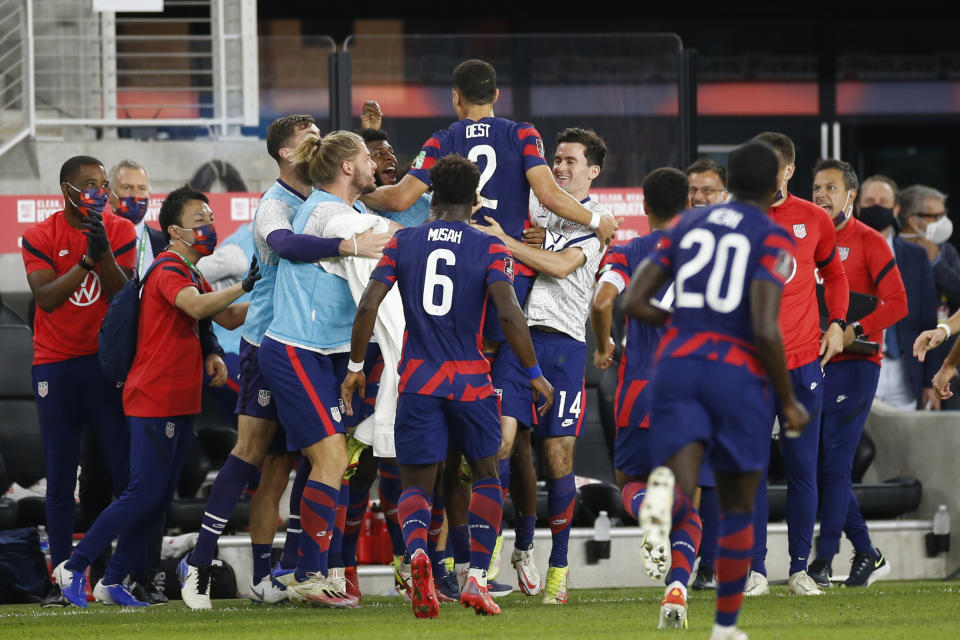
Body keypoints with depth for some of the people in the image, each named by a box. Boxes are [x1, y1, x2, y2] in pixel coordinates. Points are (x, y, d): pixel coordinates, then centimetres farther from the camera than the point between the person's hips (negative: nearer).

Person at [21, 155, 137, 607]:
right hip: (56, 364, 0)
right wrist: (87, 260, -19)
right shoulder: (39, 237, 0)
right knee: (60, 480, 1)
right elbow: (46, 297, -11)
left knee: (126, 471, -4)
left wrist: (103, 251, -20)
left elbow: (122, 294, -7)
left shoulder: (120, 231, 3)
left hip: (108, 361, 0)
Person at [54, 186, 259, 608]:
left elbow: (229, 317, 27)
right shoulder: (168, 269, -13)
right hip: (154, 400, -10)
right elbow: (195, 307, -32)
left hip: (181, 402, 10)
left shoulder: (193, 274, 19)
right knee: (144, 494, -11)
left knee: (159, 499, 8)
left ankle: (113, 583, 13)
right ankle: (74, 567, -2)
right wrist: (243, 287, -35)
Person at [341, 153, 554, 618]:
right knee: (486, 475, 18)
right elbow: (509, 314, -13)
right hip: (470, 379, -1)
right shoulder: (489, 249, -2)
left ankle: (417, 551, -25)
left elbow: (368, 305, -3)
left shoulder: (403, 243, 4)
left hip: (418, 381, 1)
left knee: (416, 483, 8)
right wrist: (535, 375, -4)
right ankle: (477, 579, 6)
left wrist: (356, 366, 8)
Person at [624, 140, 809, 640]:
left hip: (677, 365, 3)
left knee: (681, 503, -11)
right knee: (737, 507, 16)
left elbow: (633, 302, 10)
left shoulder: (687, 225, 14)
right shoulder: (773, 239, -2)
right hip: (738, 373, -3)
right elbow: (765, 329, -14)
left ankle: (667, 489, -50)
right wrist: (789, 402, -2)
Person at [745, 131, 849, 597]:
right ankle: (755, 571, 1)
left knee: (802, 468, 2)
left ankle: (800, 569, 9)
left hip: (803, 360, 1)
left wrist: (837, 324, 10)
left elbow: (833, 272, 22)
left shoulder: (813, 219, 6)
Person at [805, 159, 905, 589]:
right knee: (820, 464, 5)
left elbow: (897, 303, -10)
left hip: (854, 364, -6)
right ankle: (866, 555, 16)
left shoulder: (868, 242, -3)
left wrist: (855, 332, -21)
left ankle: (823, 562, -9)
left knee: (833, 461, -11)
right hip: (813, 362, 6)